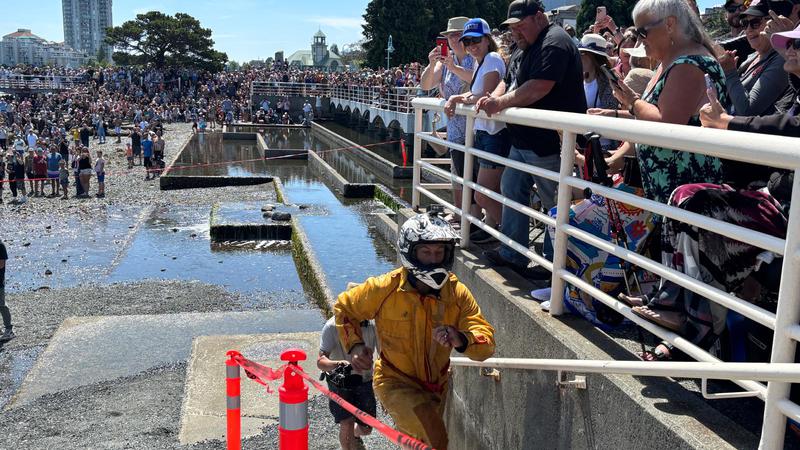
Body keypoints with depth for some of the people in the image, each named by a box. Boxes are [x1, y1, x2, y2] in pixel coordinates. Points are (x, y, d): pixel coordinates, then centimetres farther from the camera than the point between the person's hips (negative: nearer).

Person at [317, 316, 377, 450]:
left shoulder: (372, 325, -20)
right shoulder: (332, 326, -26)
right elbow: (320, 361, -31)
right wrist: (337, 365, -53)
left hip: (364, 380, 2)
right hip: (340, 382, -2)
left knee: (366, 429, 10)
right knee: (347, 424, -16)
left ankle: (355, 435, 47)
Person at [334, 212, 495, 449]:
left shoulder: (458, 293, -16)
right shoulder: (385, 288, -20)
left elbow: (486, 342, -21)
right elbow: (344, 307, -2)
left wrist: (461, 339, -43)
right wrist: (354, 345, -16)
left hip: (435, 385, 4)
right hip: (395, 382, -4)